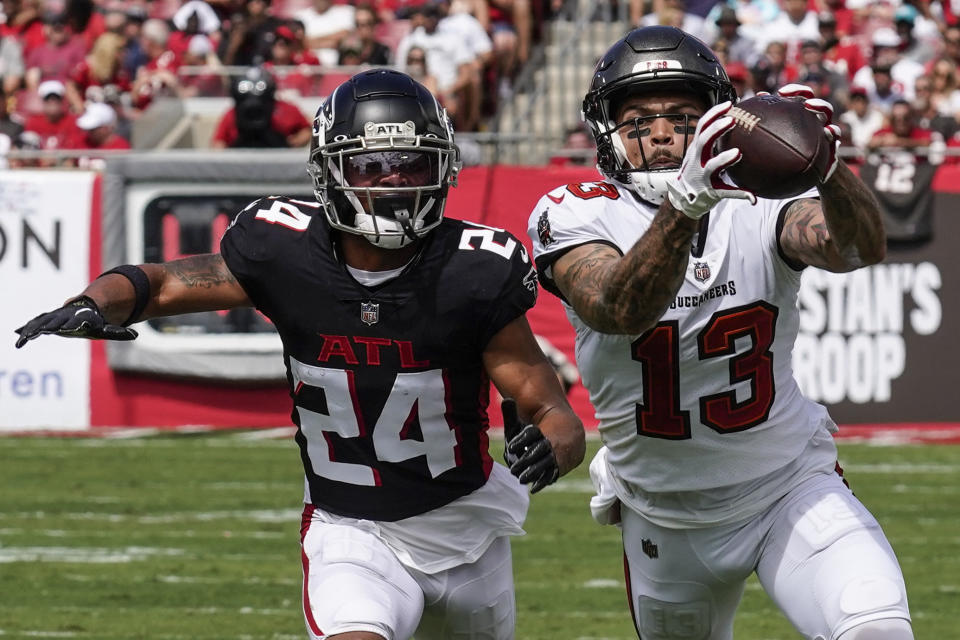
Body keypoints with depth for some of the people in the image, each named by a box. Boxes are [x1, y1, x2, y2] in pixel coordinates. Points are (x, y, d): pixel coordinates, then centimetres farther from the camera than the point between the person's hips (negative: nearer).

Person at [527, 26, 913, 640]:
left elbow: (859, 247, -32)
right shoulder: (578, 216, -14)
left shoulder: (760, 203, -12)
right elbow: (620, 312, -36)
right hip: (666, 516, 1)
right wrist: (687, 203, -54)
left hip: (788, 488, -1)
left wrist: (828, 168, -55)